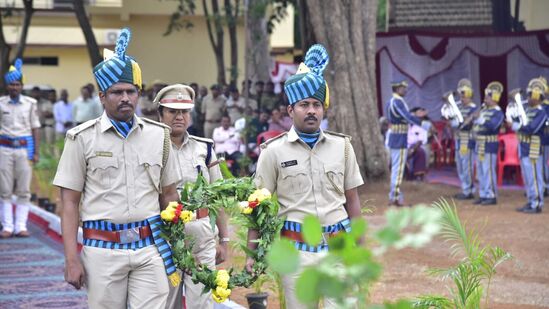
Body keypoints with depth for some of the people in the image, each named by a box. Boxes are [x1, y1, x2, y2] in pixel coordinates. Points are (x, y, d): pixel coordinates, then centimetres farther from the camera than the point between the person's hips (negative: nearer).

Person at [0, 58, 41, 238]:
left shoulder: (30, 104, 4)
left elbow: (35, 128, 6)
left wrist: (36, 152, 1)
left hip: (24, 148, 0)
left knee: (23, 190, 1)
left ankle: (21, 226, 6)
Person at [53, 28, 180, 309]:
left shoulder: (159, 135, 8)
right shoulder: (82, 138, 0)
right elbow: (70, 203, -1)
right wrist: (71, 259, -7)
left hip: (150, 248, 2)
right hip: (103, 250, -2)